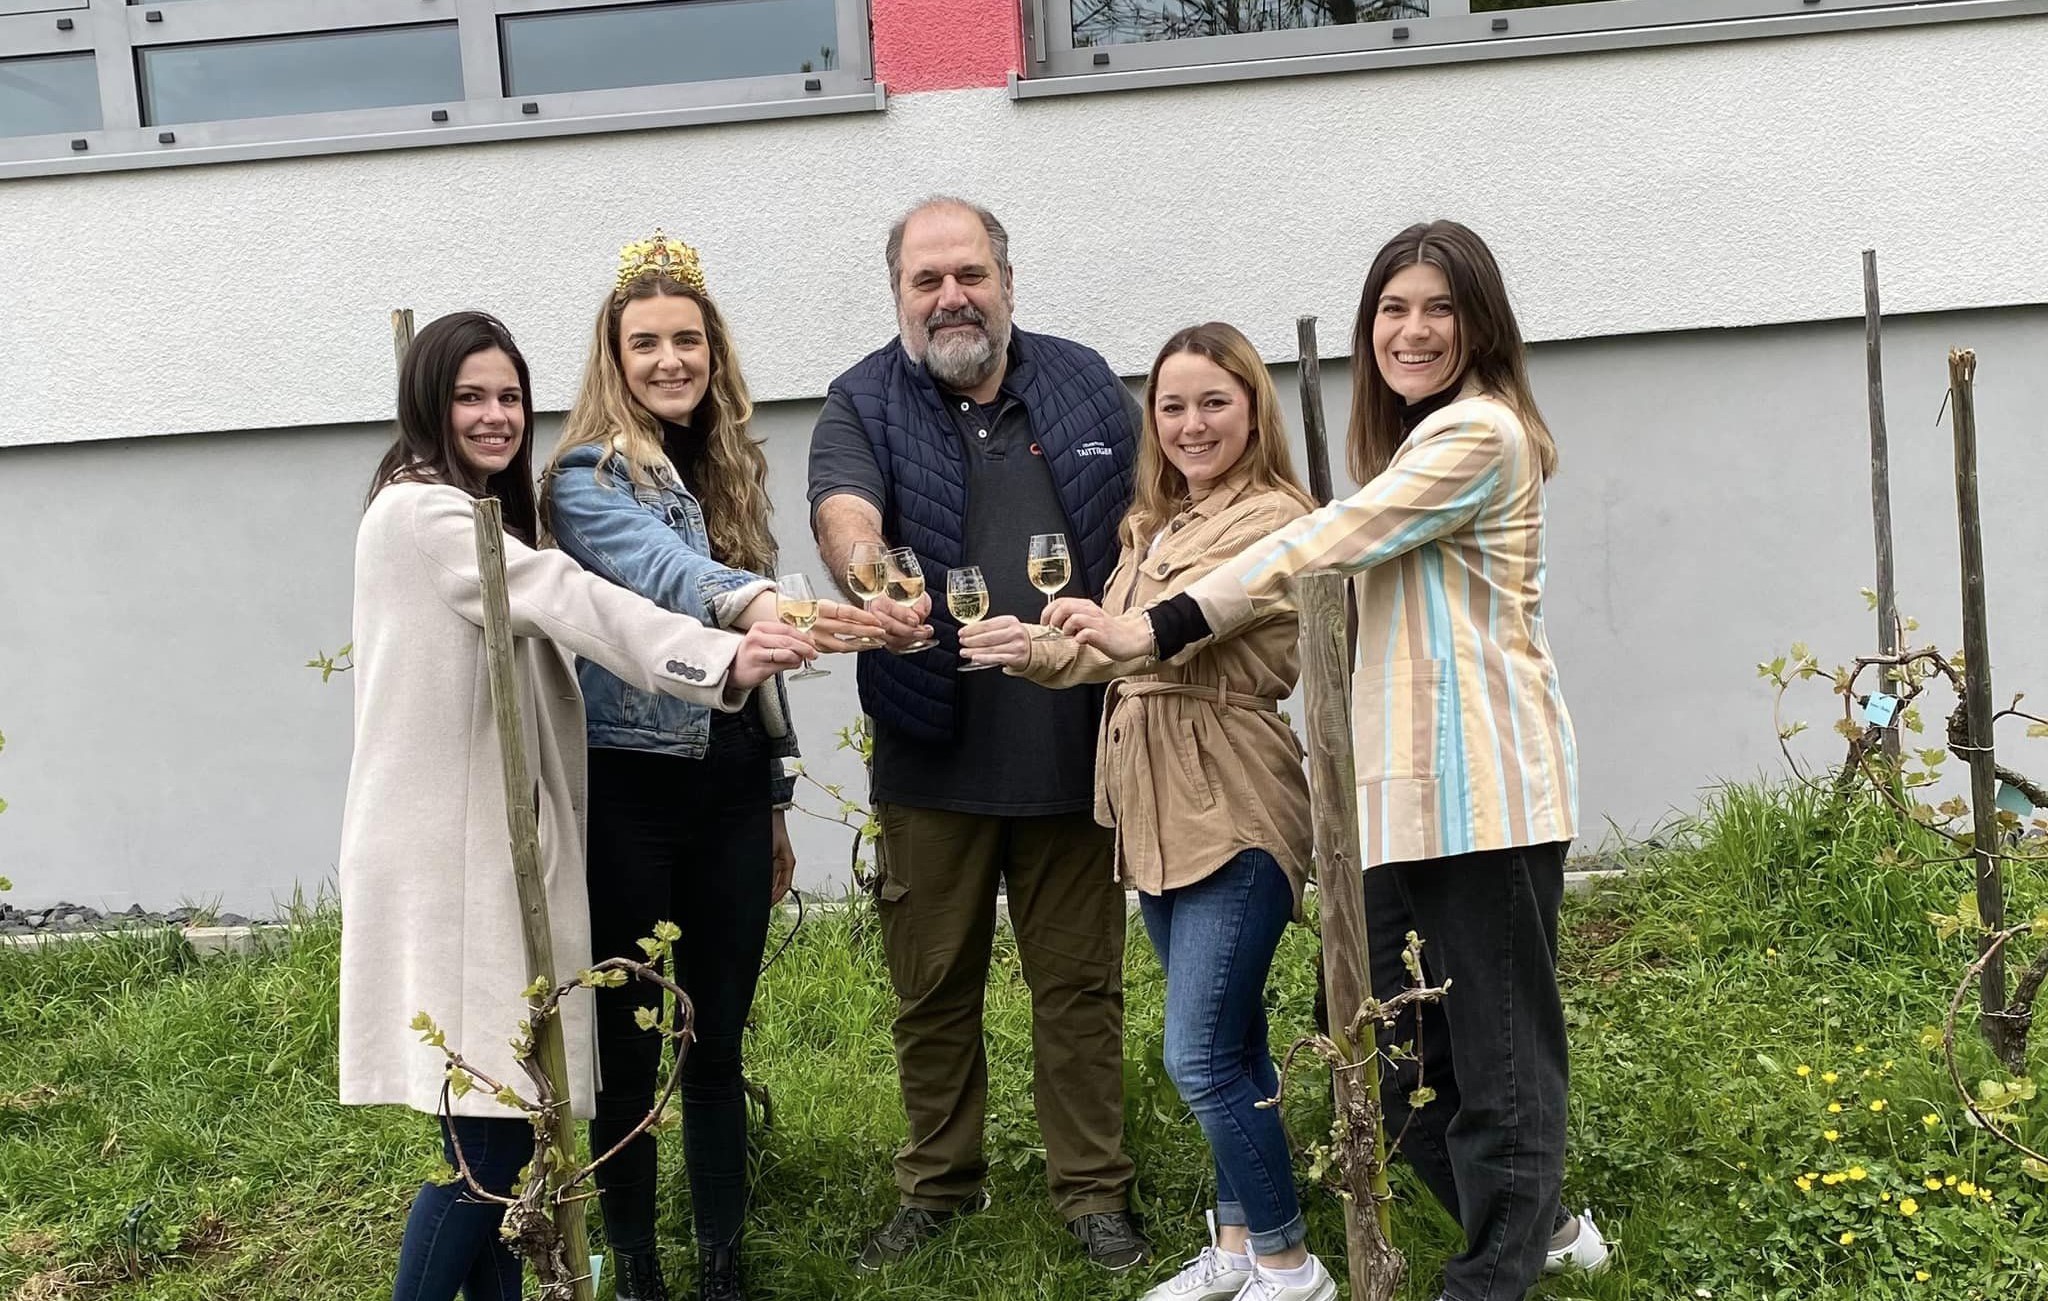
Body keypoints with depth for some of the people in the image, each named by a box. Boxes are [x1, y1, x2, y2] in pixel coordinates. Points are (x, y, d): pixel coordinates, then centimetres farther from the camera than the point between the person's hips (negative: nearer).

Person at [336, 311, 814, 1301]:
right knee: (486, 1133, -9)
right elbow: (569, 600, -23)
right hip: (445, 856, -9)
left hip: (498, 845, 9)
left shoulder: (477, 518, 24)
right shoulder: (419, 511, -10)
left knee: (514, 1120, 9)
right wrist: (721, 661, -33)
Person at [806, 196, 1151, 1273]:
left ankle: (1091, 1190, 23)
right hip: (932, 753, -1)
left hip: (1074, 746, 1)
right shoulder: (863, 406, 0)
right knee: (933, 987, 11)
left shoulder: (1086, 386, 8)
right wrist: (874, 587, -42)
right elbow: (844, 511, -20)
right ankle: (937, 1183, 28)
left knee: (1080, 981, 9)